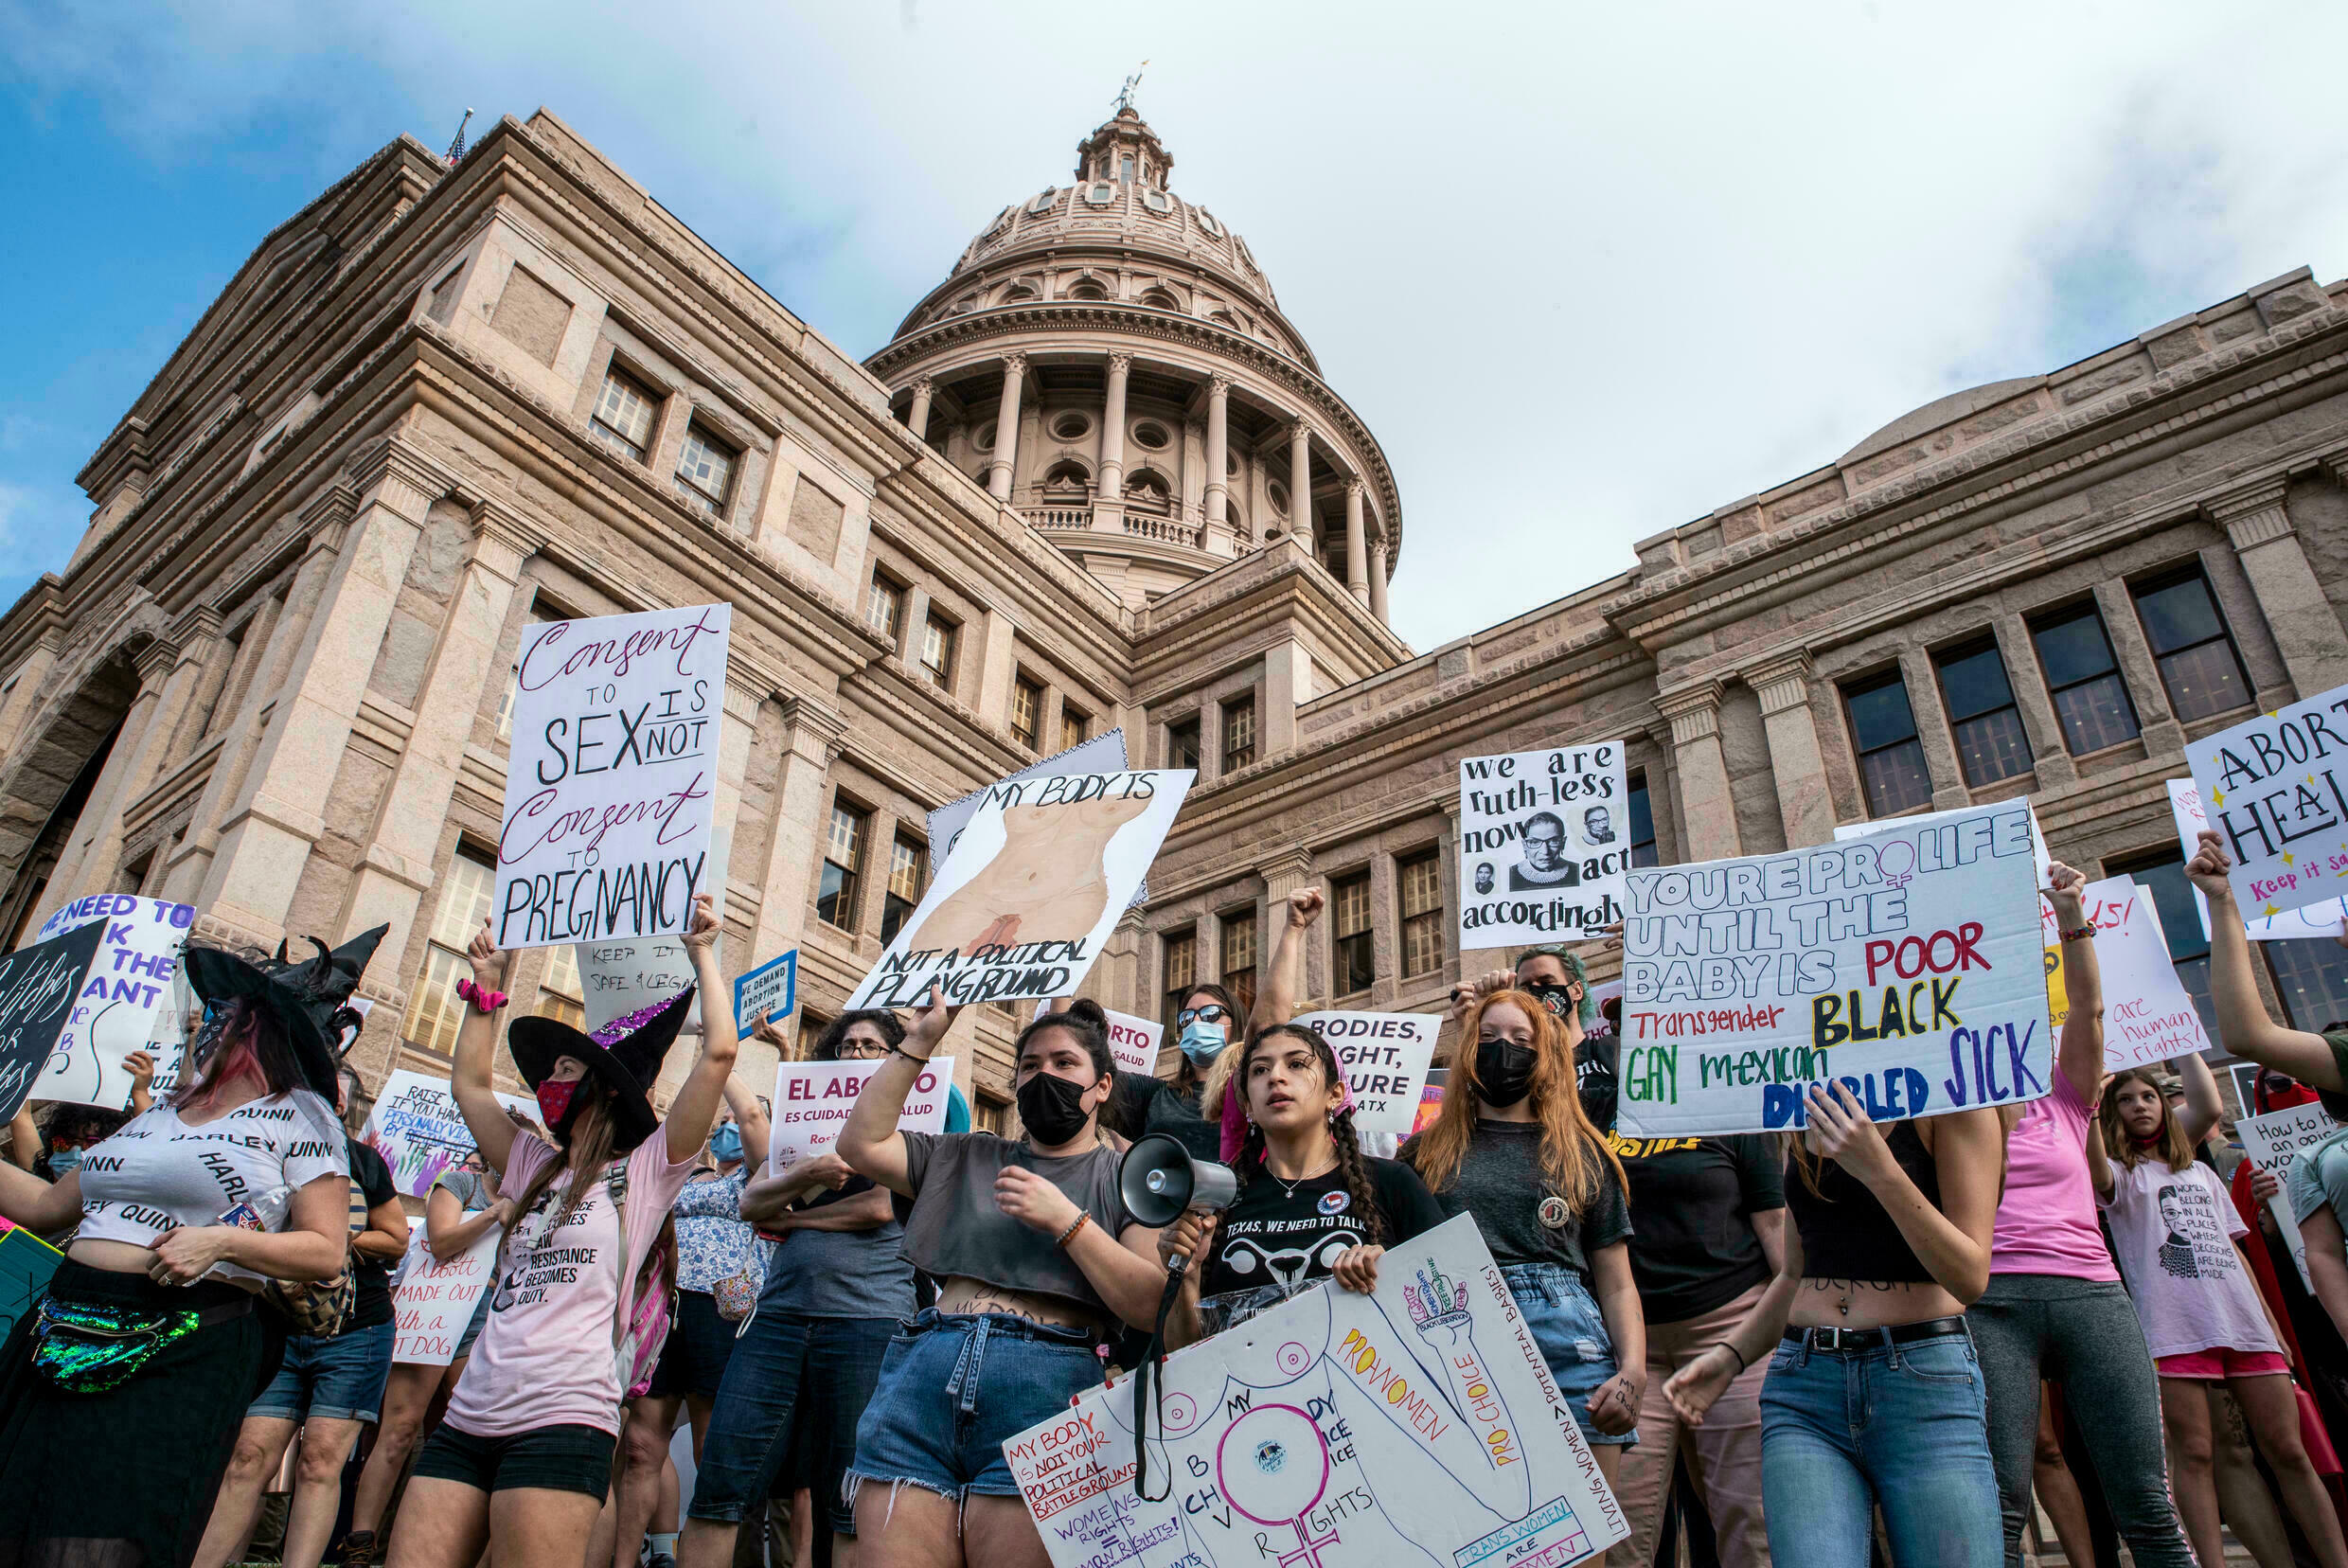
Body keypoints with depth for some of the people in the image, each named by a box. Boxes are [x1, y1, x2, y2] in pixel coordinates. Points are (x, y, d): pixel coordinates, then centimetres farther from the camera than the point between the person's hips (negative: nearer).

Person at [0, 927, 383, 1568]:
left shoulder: (299, 1115, -2)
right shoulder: (165, 1109, 19)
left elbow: (327, 1251, -8)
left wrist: (224, 1240, -19)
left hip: (178, 1361, -7)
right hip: (61, 1340, 7)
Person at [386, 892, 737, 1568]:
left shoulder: (646, 1170, 4)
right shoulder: (535, 1169, 23)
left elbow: (719, 1053, -6)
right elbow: (469, 1083, 29)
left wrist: (703, 956, 4)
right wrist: (487, 985, 31)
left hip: (561, 1418, -6)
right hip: (467, 1418, 6)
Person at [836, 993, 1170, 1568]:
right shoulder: (967, 1158, 25)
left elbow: (1153, 1306, -1)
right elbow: (861, 1143, 14)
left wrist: (1066, 1221, -8)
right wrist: (919, 1040, 13)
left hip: (1044, 1389, -3)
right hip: (922, 1376, 4)